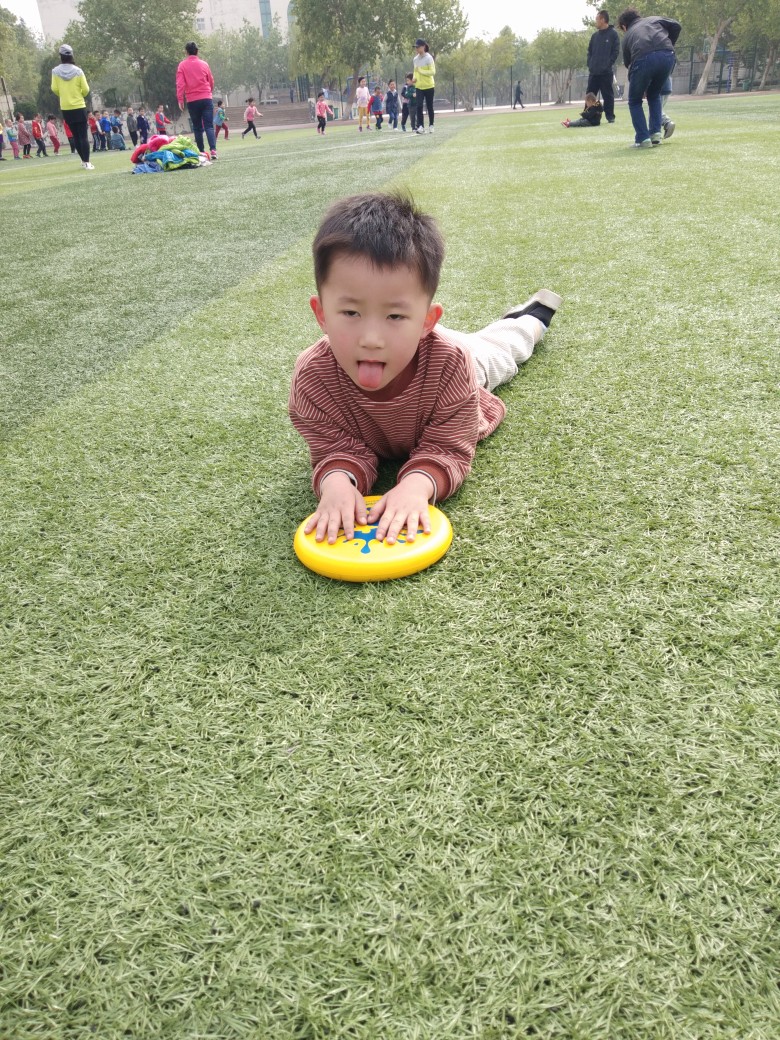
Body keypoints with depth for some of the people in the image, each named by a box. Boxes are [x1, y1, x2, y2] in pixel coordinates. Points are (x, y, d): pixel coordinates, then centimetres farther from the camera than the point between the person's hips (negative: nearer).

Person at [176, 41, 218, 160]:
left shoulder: (182, 65, 1)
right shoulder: (204, 64, 5)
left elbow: (180, 84, -6)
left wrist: (180, 100, -4)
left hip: (192, 101, 0)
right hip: (206, 99, 0)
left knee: (197, 128, 9)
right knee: (209, 126, -4)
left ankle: (201, 152, 8)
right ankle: (213, 150, -24)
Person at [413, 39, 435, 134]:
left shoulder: (428, 58, -10)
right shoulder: (415, 59, 7)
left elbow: (433, 72, -16)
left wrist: (421, 71, -21)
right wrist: (414, 78, -2)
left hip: (428, 86, -4)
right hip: (419, 86, 4)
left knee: (429, 107, 4)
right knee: (419, 106, -10)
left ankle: (431, 126, 17)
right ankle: (420, 126, -9)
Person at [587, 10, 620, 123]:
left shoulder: (613, 34, -1)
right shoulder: (595, 36, 15)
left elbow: (616, 52, -5)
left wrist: (608, 65, -13)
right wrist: (590, 64, 3)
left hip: (607, 72, -5)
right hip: (593, 71, 5)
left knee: (608, 95, -2)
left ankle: (610, 116, 4)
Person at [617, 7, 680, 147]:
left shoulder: (627, 36, 32)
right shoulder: (654, 19, 34)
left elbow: (628, 62, 37)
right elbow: (676, 26, 18)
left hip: (644, 59, -2)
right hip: (667, 56, 2)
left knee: (635, 101, 18)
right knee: (654, 95, 27)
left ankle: (643, 139, 7)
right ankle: (656, 133, 17)